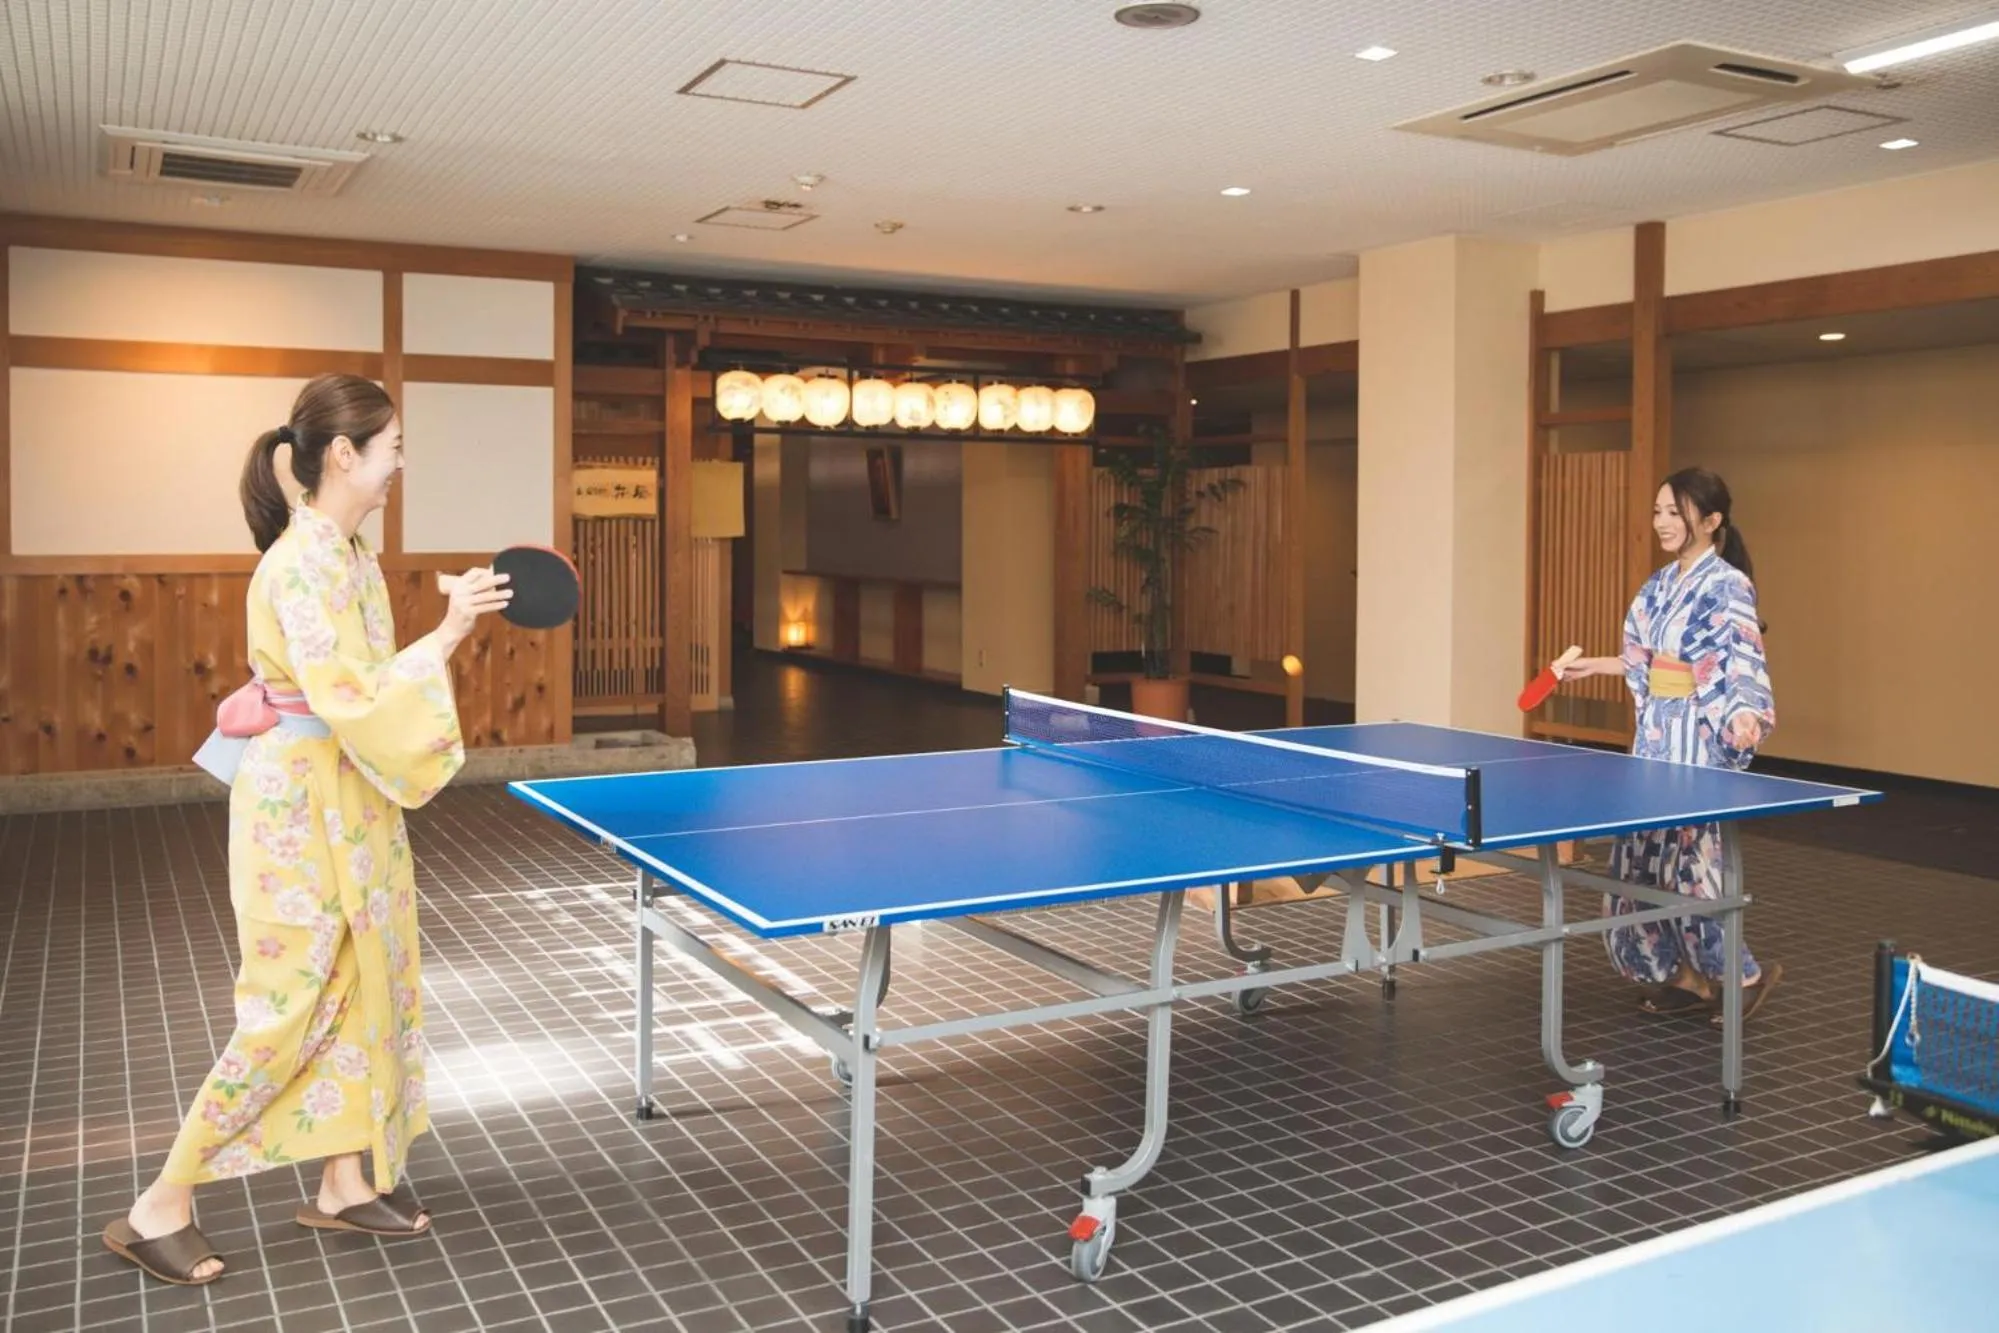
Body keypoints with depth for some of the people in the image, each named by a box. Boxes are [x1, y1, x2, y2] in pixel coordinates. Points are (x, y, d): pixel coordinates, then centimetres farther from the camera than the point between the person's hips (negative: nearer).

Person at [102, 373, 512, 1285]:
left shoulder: (345, 549, 8)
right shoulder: (305, 562, -21)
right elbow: (346, 696, -26)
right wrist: (445, 637, -25)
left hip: (345, 797, 10)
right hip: (300, 801, -10)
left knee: (365, 983, 14)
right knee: (289, 1006, -2)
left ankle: (346, 1183, 26)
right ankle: (161, 1206, 13)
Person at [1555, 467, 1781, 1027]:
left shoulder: (1727, 586, -12)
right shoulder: (1661, 584, 12)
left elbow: (1744, 665, -20)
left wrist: (1745, 713, -38)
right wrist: (1597, 665, 26)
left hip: (1701, 738, -8)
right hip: (1656, 734, 8)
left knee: (1689, 855, -7)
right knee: (1645, 855, 8)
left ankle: (1745, 974, 12)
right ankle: (1688, 976, 20)